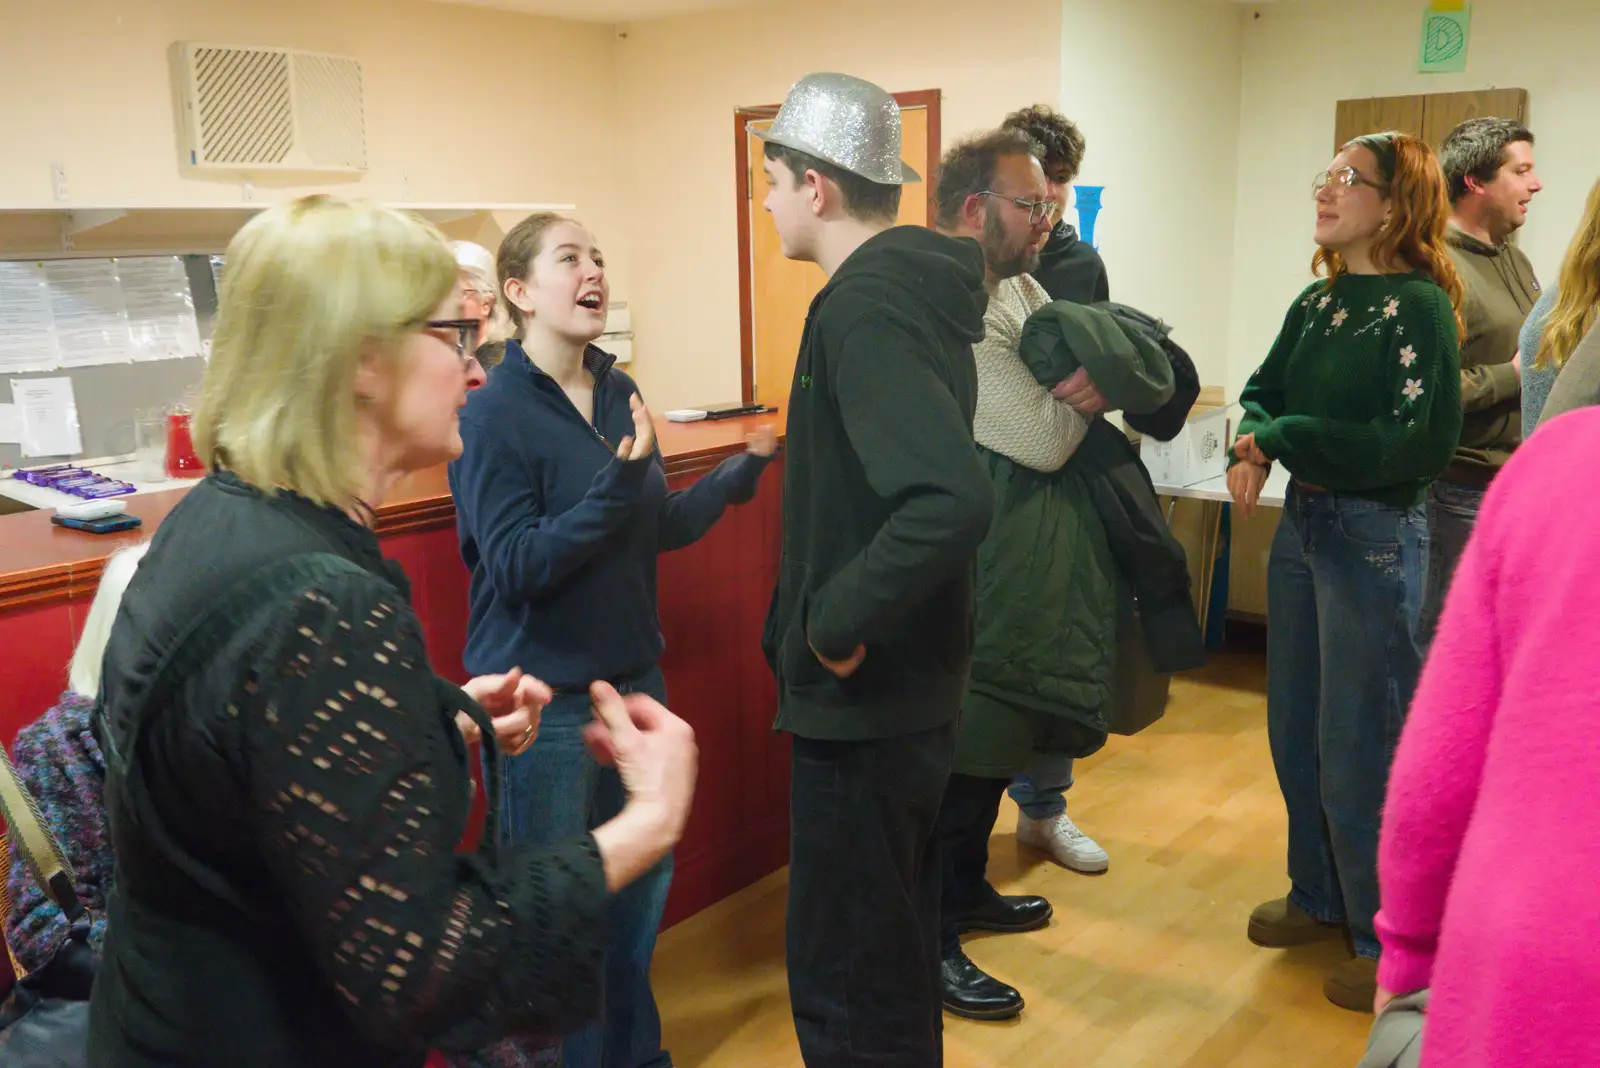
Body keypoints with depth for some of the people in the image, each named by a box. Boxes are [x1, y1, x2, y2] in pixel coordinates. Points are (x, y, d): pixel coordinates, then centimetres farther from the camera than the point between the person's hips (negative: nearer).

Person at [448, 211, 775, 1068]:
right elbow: (515, 566, -21)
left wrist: (745, 466, 0)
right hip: (545, 697, -6)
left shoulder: (617, 393, 3)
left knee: (644, 878, 19)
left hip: (632, 675, 7)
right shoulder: (495, 414, -15)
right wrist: (620, 478, -27)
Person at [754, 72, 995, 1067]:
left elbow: (952, 500, -35)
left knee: (843, 983, 5)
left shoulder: (864, 311, -21)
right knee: (896, 939, 25)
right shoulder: (917, 288, 7)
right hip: (912, 679, 10)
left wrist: (836, 622, -24)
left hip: (862, 694, -10)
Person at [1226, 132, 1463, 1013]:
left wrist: (1284, 437, -18)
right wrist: (1251, 445, -14)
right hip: (1301, 523, 7)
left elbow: (1423, 443, -20)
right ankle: (1320, 898, 34)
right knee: (1296, 732, 15)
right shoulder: (1316, 302, 9)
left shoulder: (1421, 306, -12)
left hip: (1374, 536, -7)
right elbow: (1263, 390, 9)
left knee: (1360, 747, 2)